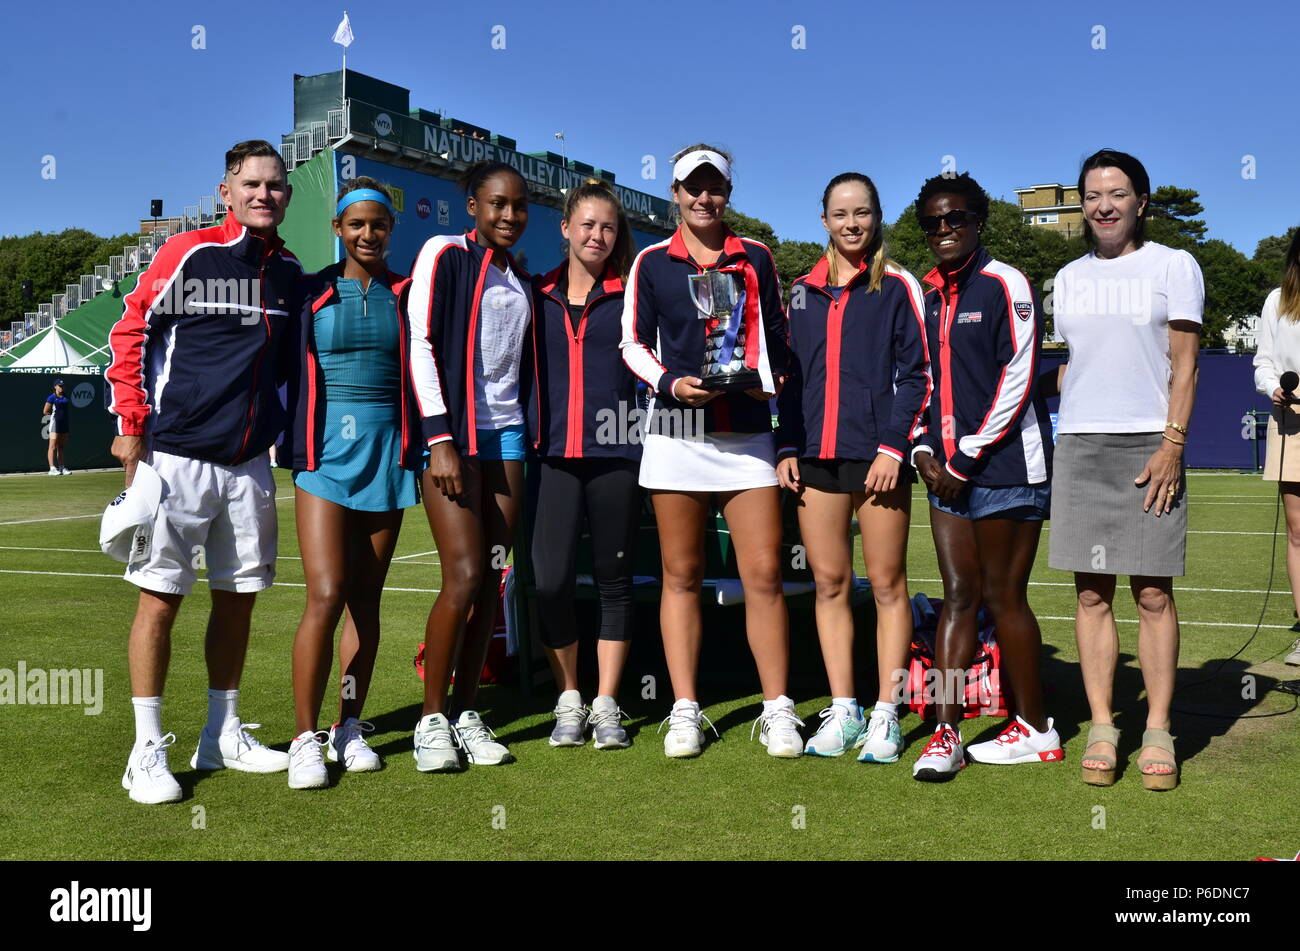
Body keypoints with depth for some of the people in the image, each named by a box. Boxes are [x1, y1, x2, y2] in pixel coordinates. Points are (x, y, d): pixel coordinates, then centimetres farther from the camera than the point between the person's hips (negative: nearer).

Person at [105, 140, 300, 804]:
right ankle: (148, 750, 6)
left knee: (237, 597, 10)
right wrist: (131, 426, -7)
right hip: (177, 457, -5)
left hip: (249, 463, 5)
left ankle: (223, 735, 23)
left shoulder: (291, 272, 10)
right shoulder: (189, 253, -6)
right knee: (160, 596, -3)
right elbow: (130, 333, -3)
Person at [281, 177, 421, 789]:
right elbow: (294, 375, 7)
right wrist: (295, 451, 0)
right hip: (327, 450, -2)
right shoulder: (312, 294, 6)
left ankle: (350, 727, 16)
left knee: (366, 599, 5)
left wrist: (421, 449, 4)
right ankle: (304, 737, -2)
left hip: (387, 451, 2)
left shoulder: (407, 296, 10)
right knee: (326, 596, -12)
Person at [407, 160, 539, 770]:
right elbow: (421, 345, -8)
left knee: (491, 579, 2)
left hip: (507, 434, 6)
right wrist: (440, 440, -15)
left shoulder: (522, 280, 19)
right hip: (453, 430, -6)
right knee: (464, 575, -13)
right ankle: (431, 719, -1)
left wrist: (531, 436, 15)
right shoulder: (445, 255, 0)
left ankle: (466, 715, 10)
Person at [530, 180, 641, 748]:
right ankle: (568, 702, 13)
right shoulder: (538, 296, 12)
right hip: (554, 453, 1)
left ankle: (606, 706, 16)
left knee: (614, 579, 5)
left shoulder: (631, 294, 6)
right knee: (551, 581, -5)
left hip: (615, 452, -1)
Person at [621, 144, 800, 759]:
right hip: (676, 433, 0)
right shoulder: (651, 262, 10)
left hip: (747, 432, 1)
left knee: (764, 574, -4)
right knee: (682, 576, 3)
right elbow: (634, 343, 7)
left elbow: (777, 336, 17)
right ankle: (685, 712, 11)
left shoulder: (756, 258, 13)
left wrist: (771, 379, -3)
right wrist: (671, 383, -10)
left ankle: (777, 710, 6)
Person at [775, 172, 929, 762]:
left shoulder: (898, 287, 3)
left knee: (887, 584, 1)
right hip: (817, 456, 4)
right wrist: (786, 447, 7)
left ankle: (885, 716, 7)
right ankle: (842, 710, 15)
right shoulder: (802, 291, 15)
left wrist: (893, 447, -11)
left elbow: (915, 373, -2)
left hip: (877, 455, -4)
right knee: (829, 584, 6)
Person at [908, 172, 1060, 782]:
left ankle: (1035, 731, 14)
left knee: (1003, 596, -1)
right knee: (958, 595, 3)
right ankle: (946, 733, 3)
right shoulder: (925, 295, 15)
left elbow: (1016, 380, -11)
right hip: (947, 472, 6)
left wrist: (968, 456, -11)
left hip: (1004, 466, -6)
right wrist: (925, 450, 5)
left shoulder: (1005, 285, -5)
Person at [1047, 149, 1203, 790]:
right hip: (1079, 447, 3)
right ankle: (1101, 729, 8)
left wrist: (1172, 443, -11)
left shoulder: (1173, 266, 4)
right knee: (1091, 593, 2)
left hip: (1149, 444, -3)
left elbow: (1184, 366, -1)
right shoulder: (1068, 278, 16)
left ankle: (1158, 732, 5)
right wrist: (1067, 441, 10)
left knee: (1153, 593, -3)